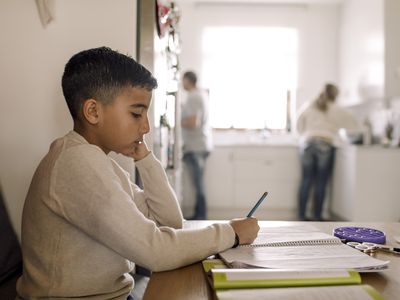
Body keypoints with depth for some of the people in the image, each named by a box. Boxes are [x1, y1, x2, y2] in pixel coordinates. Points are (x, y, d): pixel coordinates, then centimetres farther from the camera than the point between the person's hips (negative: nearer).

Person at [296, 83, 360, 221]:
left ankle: (302, 215, 6)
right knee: (321, 183, 2)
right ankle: (317, 216, 6)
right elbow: (354, 124, 11)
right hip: (325, 145, -3)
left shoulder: (309, 107, 13)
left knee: (306, 181, 4)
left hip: (307, 143, 3)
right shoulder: (337, 110, 6)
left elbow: (299, 126, 14)